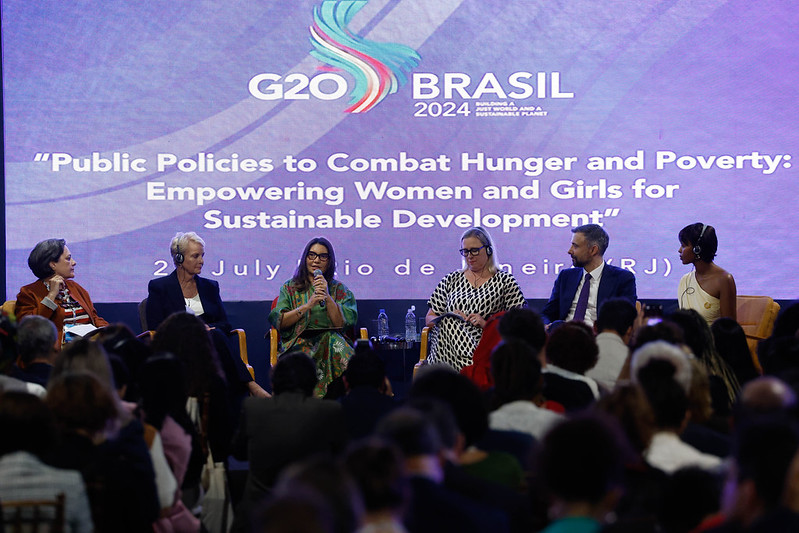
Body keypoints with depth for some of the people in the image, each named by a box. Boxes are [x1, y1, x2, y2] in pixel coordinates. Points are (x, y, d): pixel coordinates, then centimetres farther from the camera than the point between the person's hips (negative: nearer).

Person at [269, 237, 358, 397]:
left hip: (331, 341, 1)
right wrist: (308, 305, -10)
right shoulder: (290, 288, 17)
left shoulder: (339, 289, 17)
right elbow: (279, 322, 1)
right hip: (299, 345, -1)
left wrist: (327, 297, -10)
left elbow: (341, 323, 2)